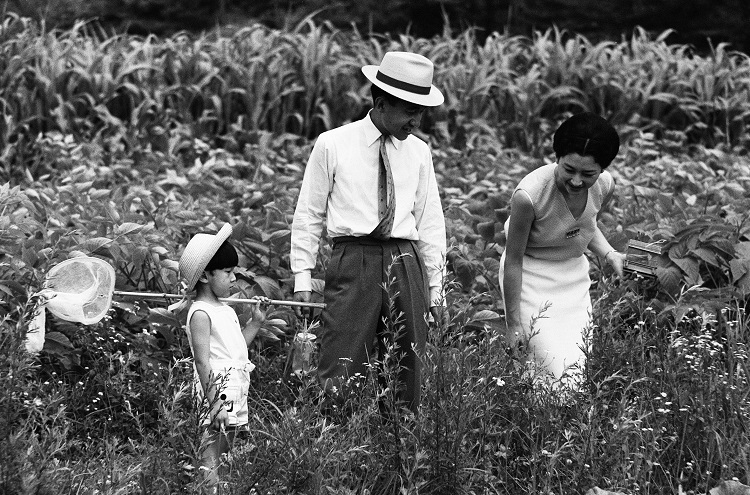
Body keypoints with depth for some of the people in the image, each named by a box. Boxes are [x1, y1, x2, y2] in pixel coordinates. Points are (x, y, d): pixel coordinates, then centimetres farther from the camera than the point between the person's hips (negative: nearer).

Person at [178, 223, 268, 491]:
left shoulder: (224, 309, 17)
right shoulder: (201, 313, -12)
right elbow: (202, 361, -17)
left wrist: (255, 322, 20)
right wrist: (212, 399, -21)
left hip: (237, 386, 9)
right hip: (219, 386, -9)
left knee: (230, 441, 8)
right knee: (213, 446, -10)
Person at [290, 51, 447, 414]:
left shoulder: (419, 152, 12)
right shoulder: (332, 145, 1)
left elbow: (430, 222, 15)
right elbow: (309, 214, 5)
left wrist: (435, 289, 13)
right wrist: (302, 279, 0)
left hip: (404, 265, 4)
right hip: (353, 260, -4)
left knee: (405, 371, 4)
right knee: (342, 372, -12)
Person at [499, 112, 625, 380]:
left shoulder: (604, 186, -14)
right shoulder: (530, 194, -31)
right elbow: (513, 261, -19)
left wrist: (610, 255, -6)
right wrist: (514, 326, -15)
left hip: (574, 274, 6)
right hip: (531, 275, -6)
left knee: (582, 360, 7)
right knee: (563, 370, -18)